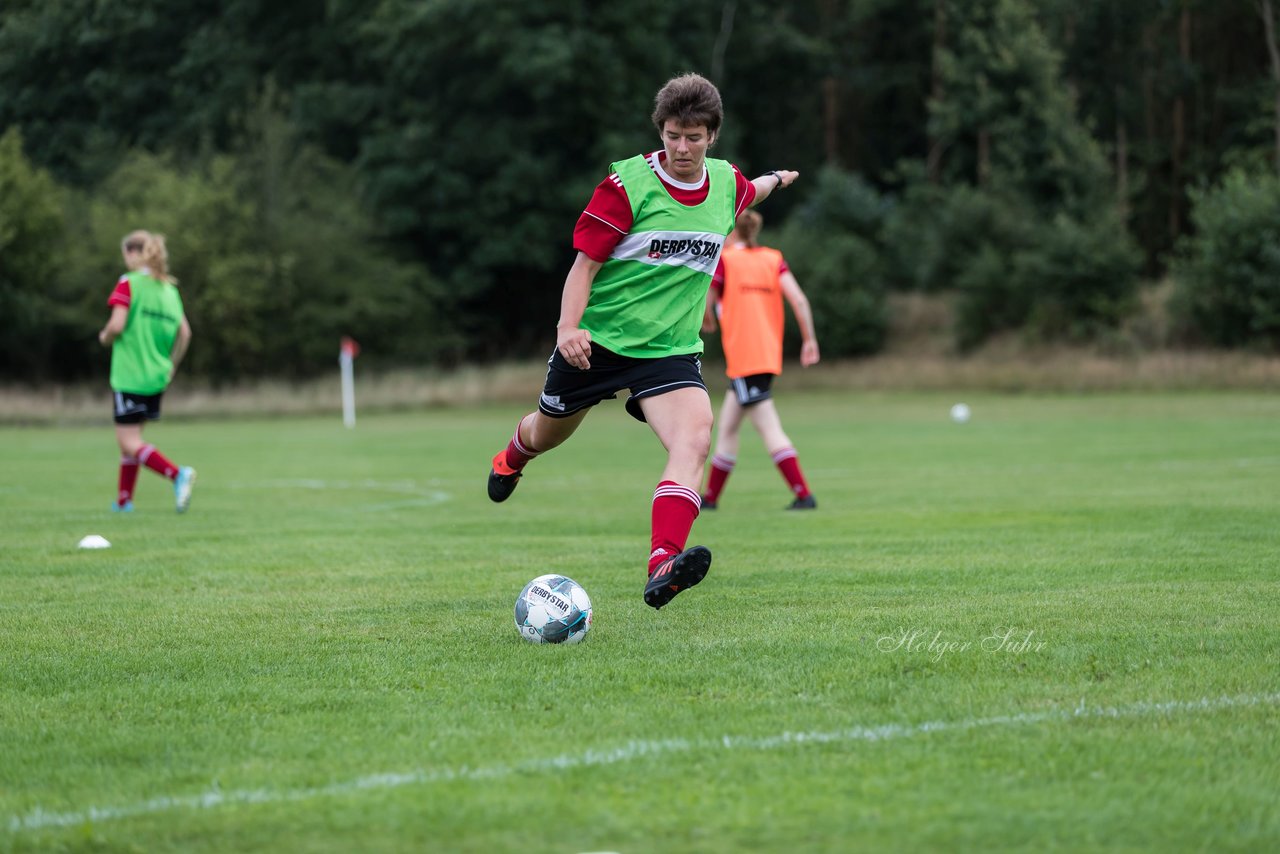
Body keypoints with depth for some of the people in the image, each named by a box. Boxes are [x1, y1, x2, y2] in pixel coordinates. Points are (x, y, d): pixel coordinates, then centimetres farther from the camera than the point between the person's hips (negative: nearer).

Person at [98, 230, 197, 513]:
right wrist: (170, 365, 18)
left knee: (129, 442, -6)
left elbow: (117, 325, -18)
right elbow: (184, 333, 8)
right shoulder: (168, 288, 10)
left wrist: (105, 337, 4)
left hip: (129, 374, -7)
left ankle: (177, 474, -26)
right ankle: (124, 500, 21)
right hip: (157, 377, 7)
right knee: (131, 437, 18)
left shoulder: (128, 283, -8)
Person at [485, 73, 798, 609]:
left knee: (694, 439, -26)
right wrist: (568, 327, -25)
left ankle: (662, 568, -41)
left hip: (671, 348, 2)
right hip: (596, 339, -2)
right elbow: (585, 262, -12)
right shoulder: (629, 182, -13)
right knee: (549, 434, 19)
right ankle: (513, 456, 59)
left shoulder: (726, 182, 3)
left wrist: (775, 179, 51)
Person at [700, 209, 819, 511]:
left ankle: (803, 494, -17)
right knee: (727, 427, 16)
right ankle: (710, 496, 22)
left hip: (742, 358, -7)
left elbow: (705, 307, 1)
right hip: (770, 355, 7)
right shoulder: (773, 259, 9)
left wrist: (708, 319, 23)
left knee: (770, 430, -10)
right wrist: (809, 339, 3)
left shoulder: (724, 259, -4)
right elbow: (798, 299, -2)